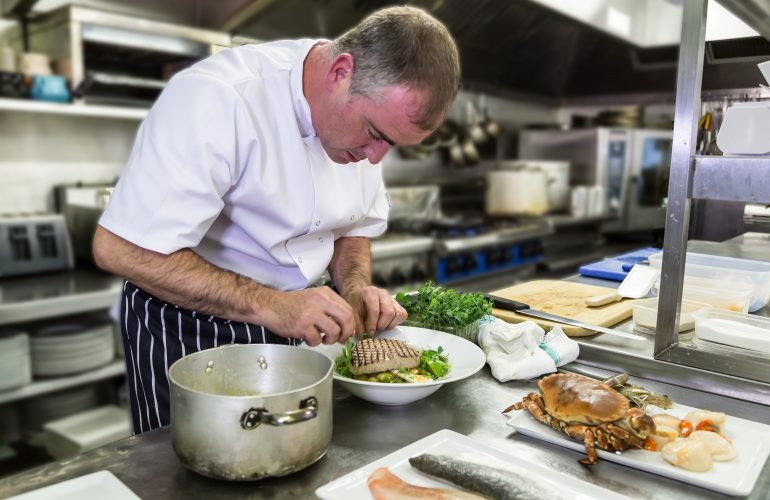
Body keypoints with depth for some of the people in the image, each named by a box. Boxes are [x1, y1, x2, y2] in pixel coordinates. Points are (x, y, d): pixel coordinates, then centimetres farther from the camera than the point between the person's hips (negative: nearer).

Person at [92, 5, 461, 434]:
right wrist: (270, 306, -33)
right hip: (191, 332, -6)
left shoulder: (370, 106, -5)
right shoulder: (219, 98, -28)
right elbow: (121, 249, -29)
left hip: (295, 323, 6)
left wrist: (356, 288, -11)